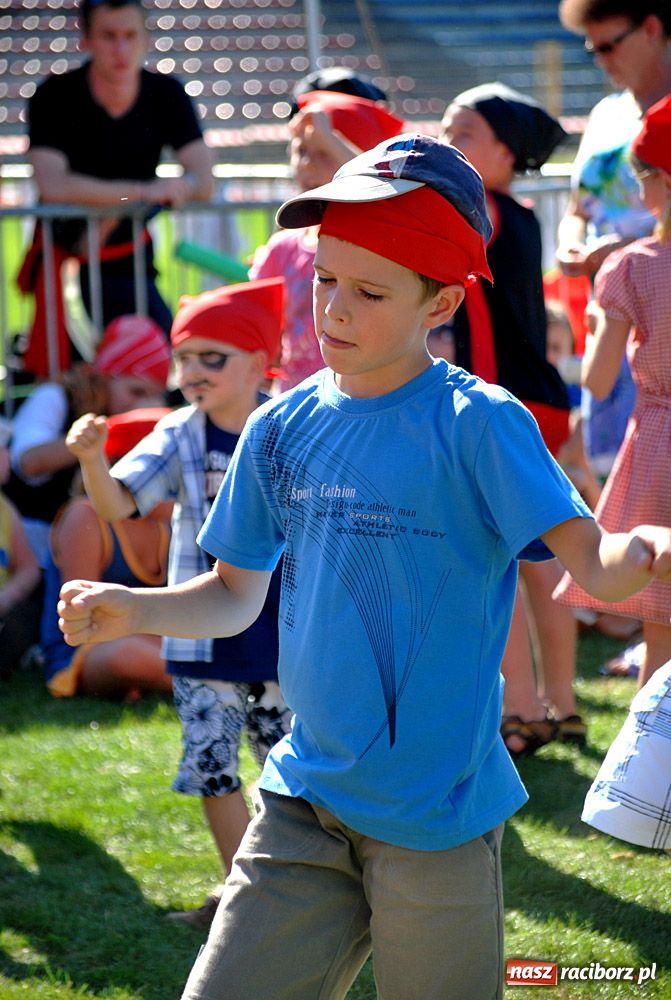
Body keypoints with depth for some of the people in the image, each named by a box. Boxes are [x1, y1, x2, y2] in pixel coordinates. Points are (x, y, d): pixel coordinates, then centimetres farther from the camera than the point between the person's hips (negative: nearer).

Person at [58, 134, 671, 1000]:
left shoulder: (479, 424, -11)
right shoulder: (282, 429, 4)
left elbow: (592, 563, -21)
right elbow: (234, 597, 13)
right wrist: (130, 610, -5)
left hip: (436, 817, -4)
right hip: (303, 801, 5)